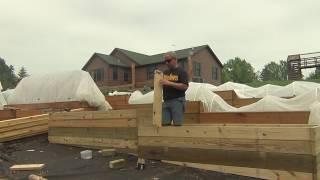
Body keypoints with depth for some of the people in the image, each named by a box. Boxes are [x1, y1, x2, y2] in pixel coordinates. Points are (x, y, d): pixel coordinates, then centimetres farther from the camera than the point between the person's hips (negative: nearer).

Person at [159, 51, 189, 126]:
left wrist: (169, 83, -19)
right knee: (164, 124, 2)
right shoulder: (165, 72, 19)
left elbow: (185, 86, -13)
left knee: (177, 124, -6)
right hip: (166, 101, 6)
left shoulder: (181, 72, -1)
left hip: (178, 100, -6)